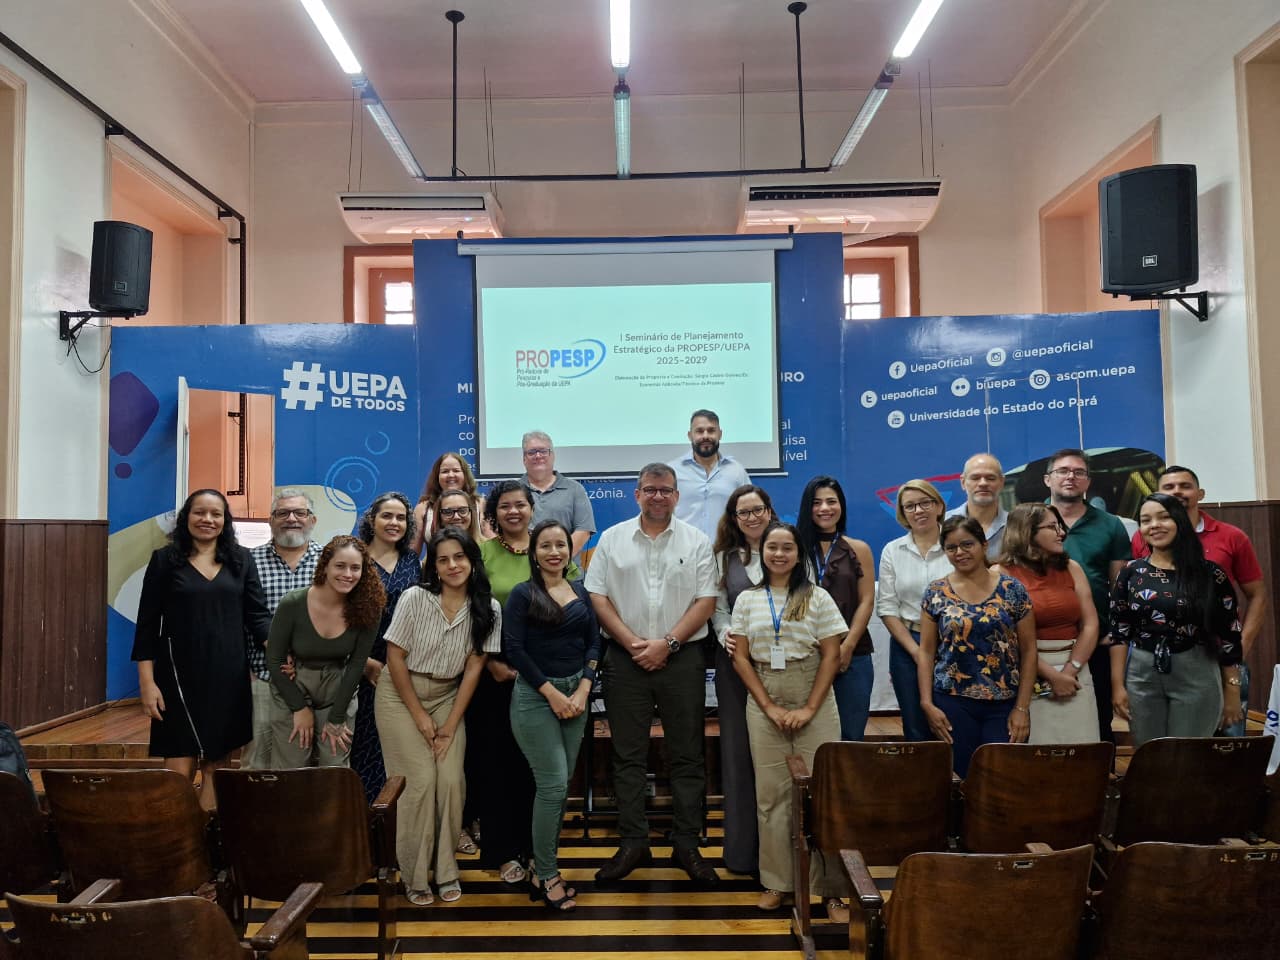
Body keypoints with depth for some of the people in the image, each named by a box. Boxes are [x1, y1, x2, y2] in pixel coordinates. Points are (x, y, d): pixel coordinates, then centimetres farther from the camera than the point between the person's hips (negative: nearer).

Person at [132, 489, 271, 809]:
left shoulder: (241, 560, 7)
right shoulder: (165, 560, 2)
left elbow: (257, 615, 3)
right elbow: (147, 625, 1)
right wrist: (147, 682, -6)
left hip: (228, 676, 2)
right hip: (180, 677, -2)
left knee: (216, 768, 9)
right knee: (179, 772, -2)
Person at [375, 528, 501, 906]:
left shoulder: (488, 609, -9)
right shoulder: (414, 598, -16)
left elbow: (473, 667, -6)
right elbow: (395, 657, -11)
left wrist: (451, 723, -8)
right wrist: (419, 716, -9)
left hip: (448, 698, 2)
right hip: (401, 695, -2)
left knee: (451, 780, -7)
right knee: (420, 782, -7)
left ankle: (445, 869, 13)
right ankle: (414, 875, 12)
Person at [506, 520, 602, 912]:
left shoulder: (581, 592, 9)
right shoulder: (522, 594, -4)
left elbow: (593, 642, 6)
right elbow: (515, 649, -11)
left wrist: (582, 691, -7)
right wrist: (552, 693, -14)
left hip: (575, 694, 5)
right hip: (535, 696, -5)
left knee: (561, 784, 8)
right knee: (553, 784, -8)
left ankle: (542, 868, 21)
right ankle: (545, 876, 7)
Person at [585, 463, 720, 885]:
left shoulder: (696, 542, 4)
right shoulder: (612, 539, 6)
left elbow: (706, 602, -1)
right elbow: (597, 597, 1)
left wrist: (667, 643, -11)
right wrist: (633, 644, -9)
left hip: (681, 659, 0)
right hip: (625, 660, 1)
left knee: (687, 756, 5)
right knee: (627, 755, 7)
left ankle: (687, 845, 17)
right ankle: (632, 843, 19)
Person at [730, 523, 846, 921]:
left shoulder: (817, 597, 2)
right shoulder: (747, 599, 7)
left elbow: (832, 655, -1)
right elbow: (741, 658, 4)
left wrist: (809, 709, -10)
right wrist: (770, 707, -5)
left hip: (814, 699, -1)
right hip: (763, 703, 2)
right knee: (771, 793, 4)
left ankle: (831, 888, 6)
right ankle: (777, 882, 15)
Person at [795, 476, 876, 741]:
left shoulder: (858, 549, 9)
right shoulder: (797, 548, 7)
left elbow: (866, 602, 2)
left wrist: (847, 647, -9)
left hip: (852, 657, 0)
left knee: (850, 735, 4)